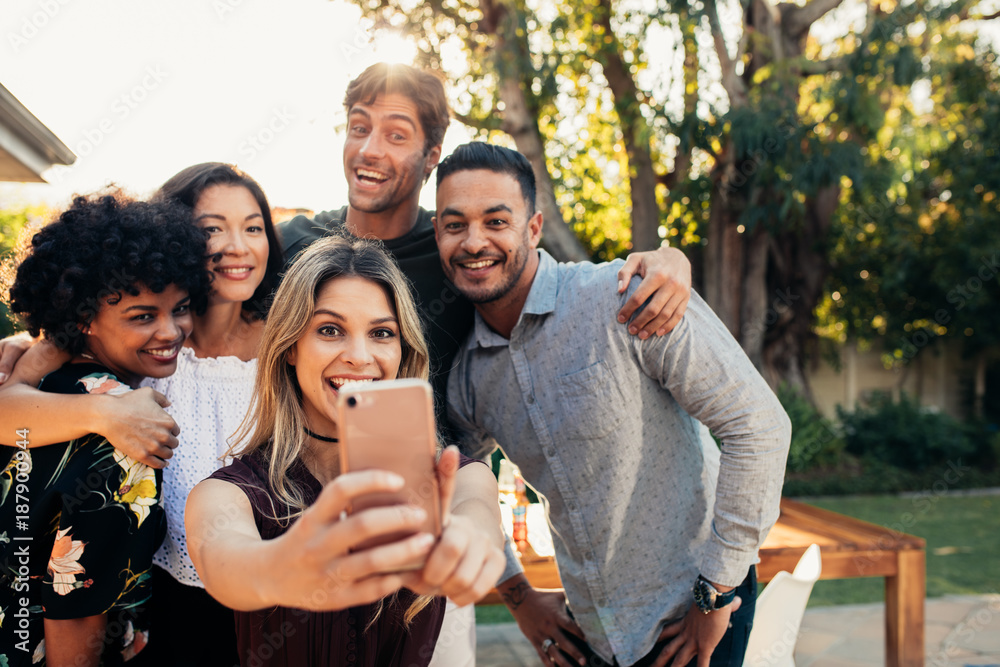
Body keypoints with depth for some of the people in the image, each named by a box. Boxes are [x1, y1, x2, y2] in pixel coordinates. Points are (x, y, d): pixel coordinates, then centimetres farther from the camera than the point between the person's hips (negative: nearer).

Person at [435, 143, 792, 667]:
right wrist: (517, 597, 9)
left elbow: (758, 424, -20)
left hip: (691, 615, -5)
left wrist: (717, 596, -16)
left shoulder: (626, 299, -20)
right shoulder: (464, 374, -2)